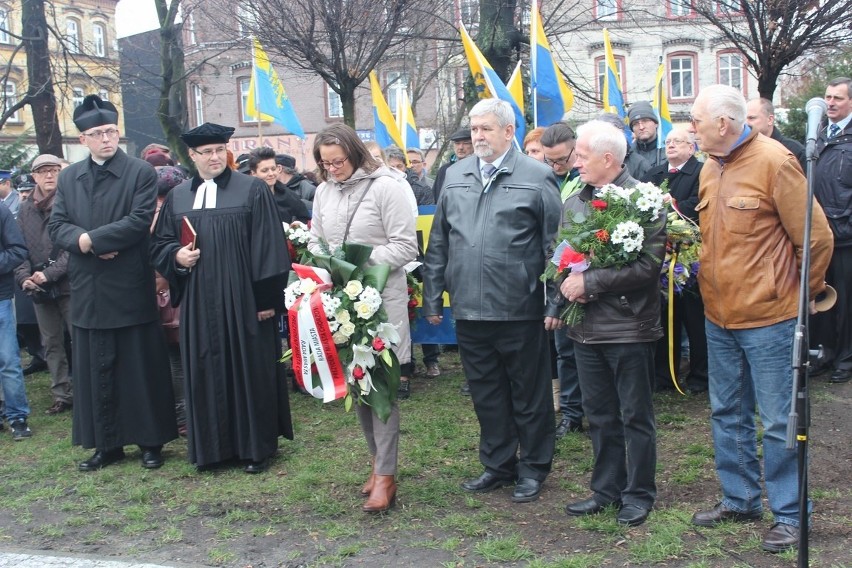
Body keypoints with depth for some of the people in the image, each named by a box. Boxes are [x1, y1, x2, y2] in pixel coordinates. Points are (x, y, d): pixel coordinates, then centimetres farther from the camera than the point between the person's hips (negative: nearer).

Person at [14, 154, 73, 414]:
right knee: (51, 343, 11)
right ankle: (62, 395, 20)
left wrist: (49, 273, -15)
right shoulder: (25, 208, 10)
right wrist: (24, 277, -7)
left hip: (68, 284, -5)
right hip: (38, 288, 5)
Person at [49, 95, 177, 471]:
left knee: (141, 368, 5)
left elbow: (139, 222, -15)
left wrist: (90, 237, -14)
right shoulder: (68, 177, 12)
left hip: (131, 289, -4)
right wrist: (85, 243, -14)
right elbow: (56, 227, 5)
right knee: (94, 371, 9)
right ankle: (106, 444, 21)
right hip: (87, 291, 5)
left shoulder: (142, 173, -3)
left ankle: (150, 441, 16)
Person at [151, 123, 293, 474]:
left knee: (250, 369, 4)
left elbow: (268, 248, -6)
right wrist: (176, 256, -8)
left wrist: (267, 298, -11)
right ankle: (211, 445, 21)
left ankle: (256, 446, 16)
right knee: (205, 372, 8)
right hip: (198, 303, 4)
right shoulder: (177, 197, 11)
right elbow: (159, 244, 15)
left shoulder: (253, 191, -2)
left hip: (242, 300, -4)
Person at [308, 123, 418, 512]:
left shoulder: (385, 186, -8)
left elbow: (405, 246, -10)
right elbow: (316, 241, 19)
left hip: (381, 298, -6)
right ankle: (378, 460, 24)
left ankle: (386, 475, 2)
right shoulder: (323, 191, 10)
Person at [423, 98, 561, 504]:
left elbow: (554, 243, -4)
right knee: (485, 393, 14)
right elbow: (438, 243, 13)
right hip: (469, 309, 5)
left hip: (520, 311, -4)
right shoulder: (455, 176, 11)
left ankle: (533, 468, 24)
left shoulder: (536, 177, -3)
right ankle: (498, 465, 29)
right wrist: (433, 298, 10)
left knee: (529, 394, 9)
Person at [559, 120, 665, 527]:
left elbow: (647, 265, -20)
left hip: (628, 326, -6)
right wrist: (566, 283, -5)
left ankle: (639, 493, 21)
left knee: (635, 416, 7)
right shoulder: (576, 200, 10)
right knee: (599, 415, 16)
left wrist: (589, 282, -18)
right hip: (586, 325, 6)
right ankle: (606, 489, 30)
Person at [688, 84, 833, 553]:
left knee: (778, 422, 3)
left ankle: (790, 514, 18)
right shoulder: (710, 169, 8)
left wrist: (803, 292, -2)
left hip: (768, 318, -7)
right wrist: (710, 281, 9)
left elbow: (816, 237, -11)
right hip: (719, 316, 8)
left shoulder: (773, 161, -14)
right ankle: (739, 499, 32)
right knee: (727, 414, 17)